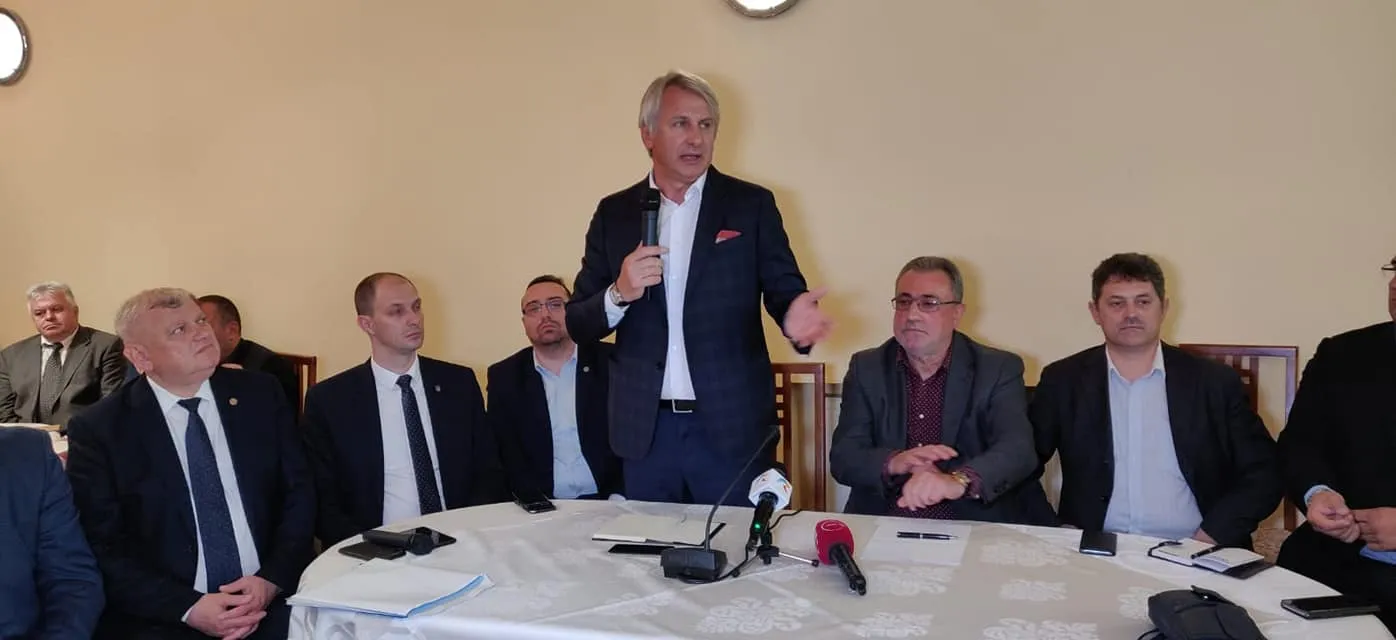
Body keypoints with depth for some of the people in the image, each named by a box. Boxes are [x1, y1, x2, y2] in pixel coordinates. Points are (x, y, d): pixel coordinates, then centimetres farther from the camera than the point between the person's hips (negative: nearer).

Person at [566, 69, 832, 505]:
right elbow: (578, 325, 5)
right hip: (645, 430, 2)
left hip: (731, 427, -2)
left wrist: (796, 315, -27)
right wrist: (619, 294, -16)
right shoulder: (614, 213, 5)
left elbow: (785, 290, -3)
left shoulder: (751, 205, 0)